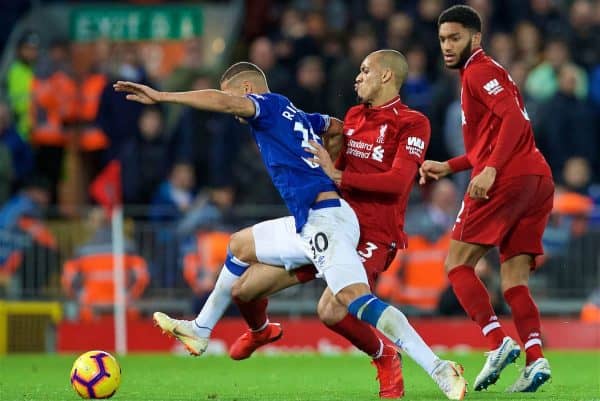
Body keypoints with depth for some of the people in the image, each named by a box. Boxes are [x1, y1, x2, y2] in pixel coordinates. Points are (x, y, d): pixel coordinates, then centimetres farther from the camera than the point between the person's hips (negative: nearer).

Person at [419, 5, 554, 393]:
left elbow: (514, 120, -17)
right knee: (514, 281, 5)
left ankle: (498, 343, -15)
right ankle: (536, 358, -13)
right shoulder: (488, 73, 27)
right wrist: (448, 167, 31)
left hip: (507, 180, -9)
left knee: (458, 264, -1)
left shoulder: (480, 71, -2)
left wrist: (490, 170, -25)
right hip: (538, 179, 9)